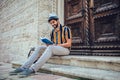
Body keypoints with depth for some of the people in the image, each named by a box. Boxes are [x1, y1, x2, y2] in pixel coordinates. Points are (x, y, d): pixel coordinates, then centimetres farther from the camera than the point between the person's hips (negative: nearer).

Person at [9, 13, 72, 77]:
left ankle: (32, 69, -48)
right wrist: (48, 44, -8)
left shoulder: (65, 29, -7)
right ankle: (23, 68, -31)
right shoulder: (52, 32, 13)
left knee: (50, 48, -38)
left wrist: (56, 45, -20)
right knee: (39, 48, -18)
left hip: (64, 49, -6)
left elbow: (69, 44, -13)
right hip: (54, 49, 6)